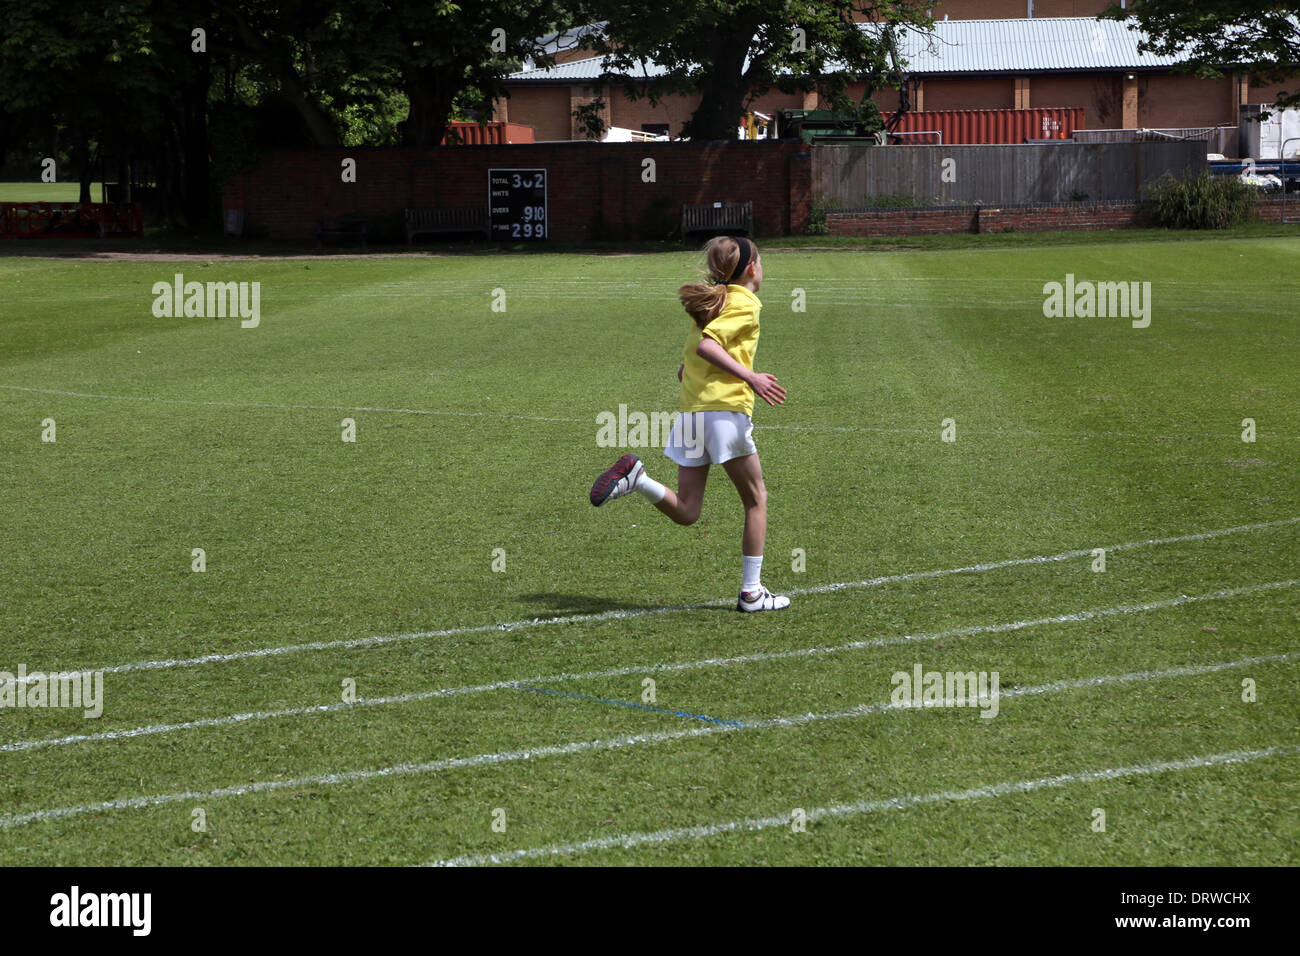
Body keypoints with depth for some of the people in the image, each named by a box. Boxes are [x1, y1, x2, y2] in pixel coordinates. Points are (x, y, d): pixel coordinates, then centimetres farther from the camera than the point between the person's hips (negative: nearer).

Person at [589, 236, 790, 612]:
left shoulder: (713, 301, 21)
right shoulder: (745, 305, -4)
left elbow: (697, 349, 19)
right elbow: (706, 344, -17)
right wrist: (751, 378, -18)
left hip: (690, 412, 7)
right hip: (726, 409, -7)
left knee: (686, 512, 6)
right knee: (756, 500, 8)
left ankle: (636, 477, -18)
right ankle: (751, 591, 7)